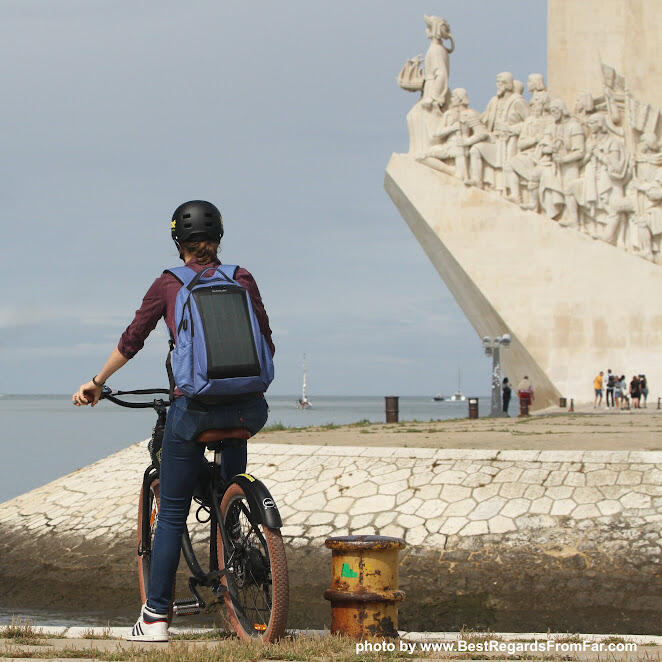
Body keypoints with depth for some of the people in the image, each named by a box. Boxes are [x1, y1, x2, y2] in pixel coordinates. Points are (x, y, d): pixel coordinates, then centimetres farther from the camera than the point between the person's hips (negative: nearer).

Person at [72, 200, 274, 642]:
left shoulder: (169, 283, 4)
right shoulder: (242, 279, 9)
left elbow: (131, 342, 9)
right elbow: (266, 344, 14)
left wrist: (96, 384, 23)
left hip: (193, 409, -2)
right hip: (248, 407, 2)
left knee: (172, 514, 9)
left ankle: (156, 617, 8)